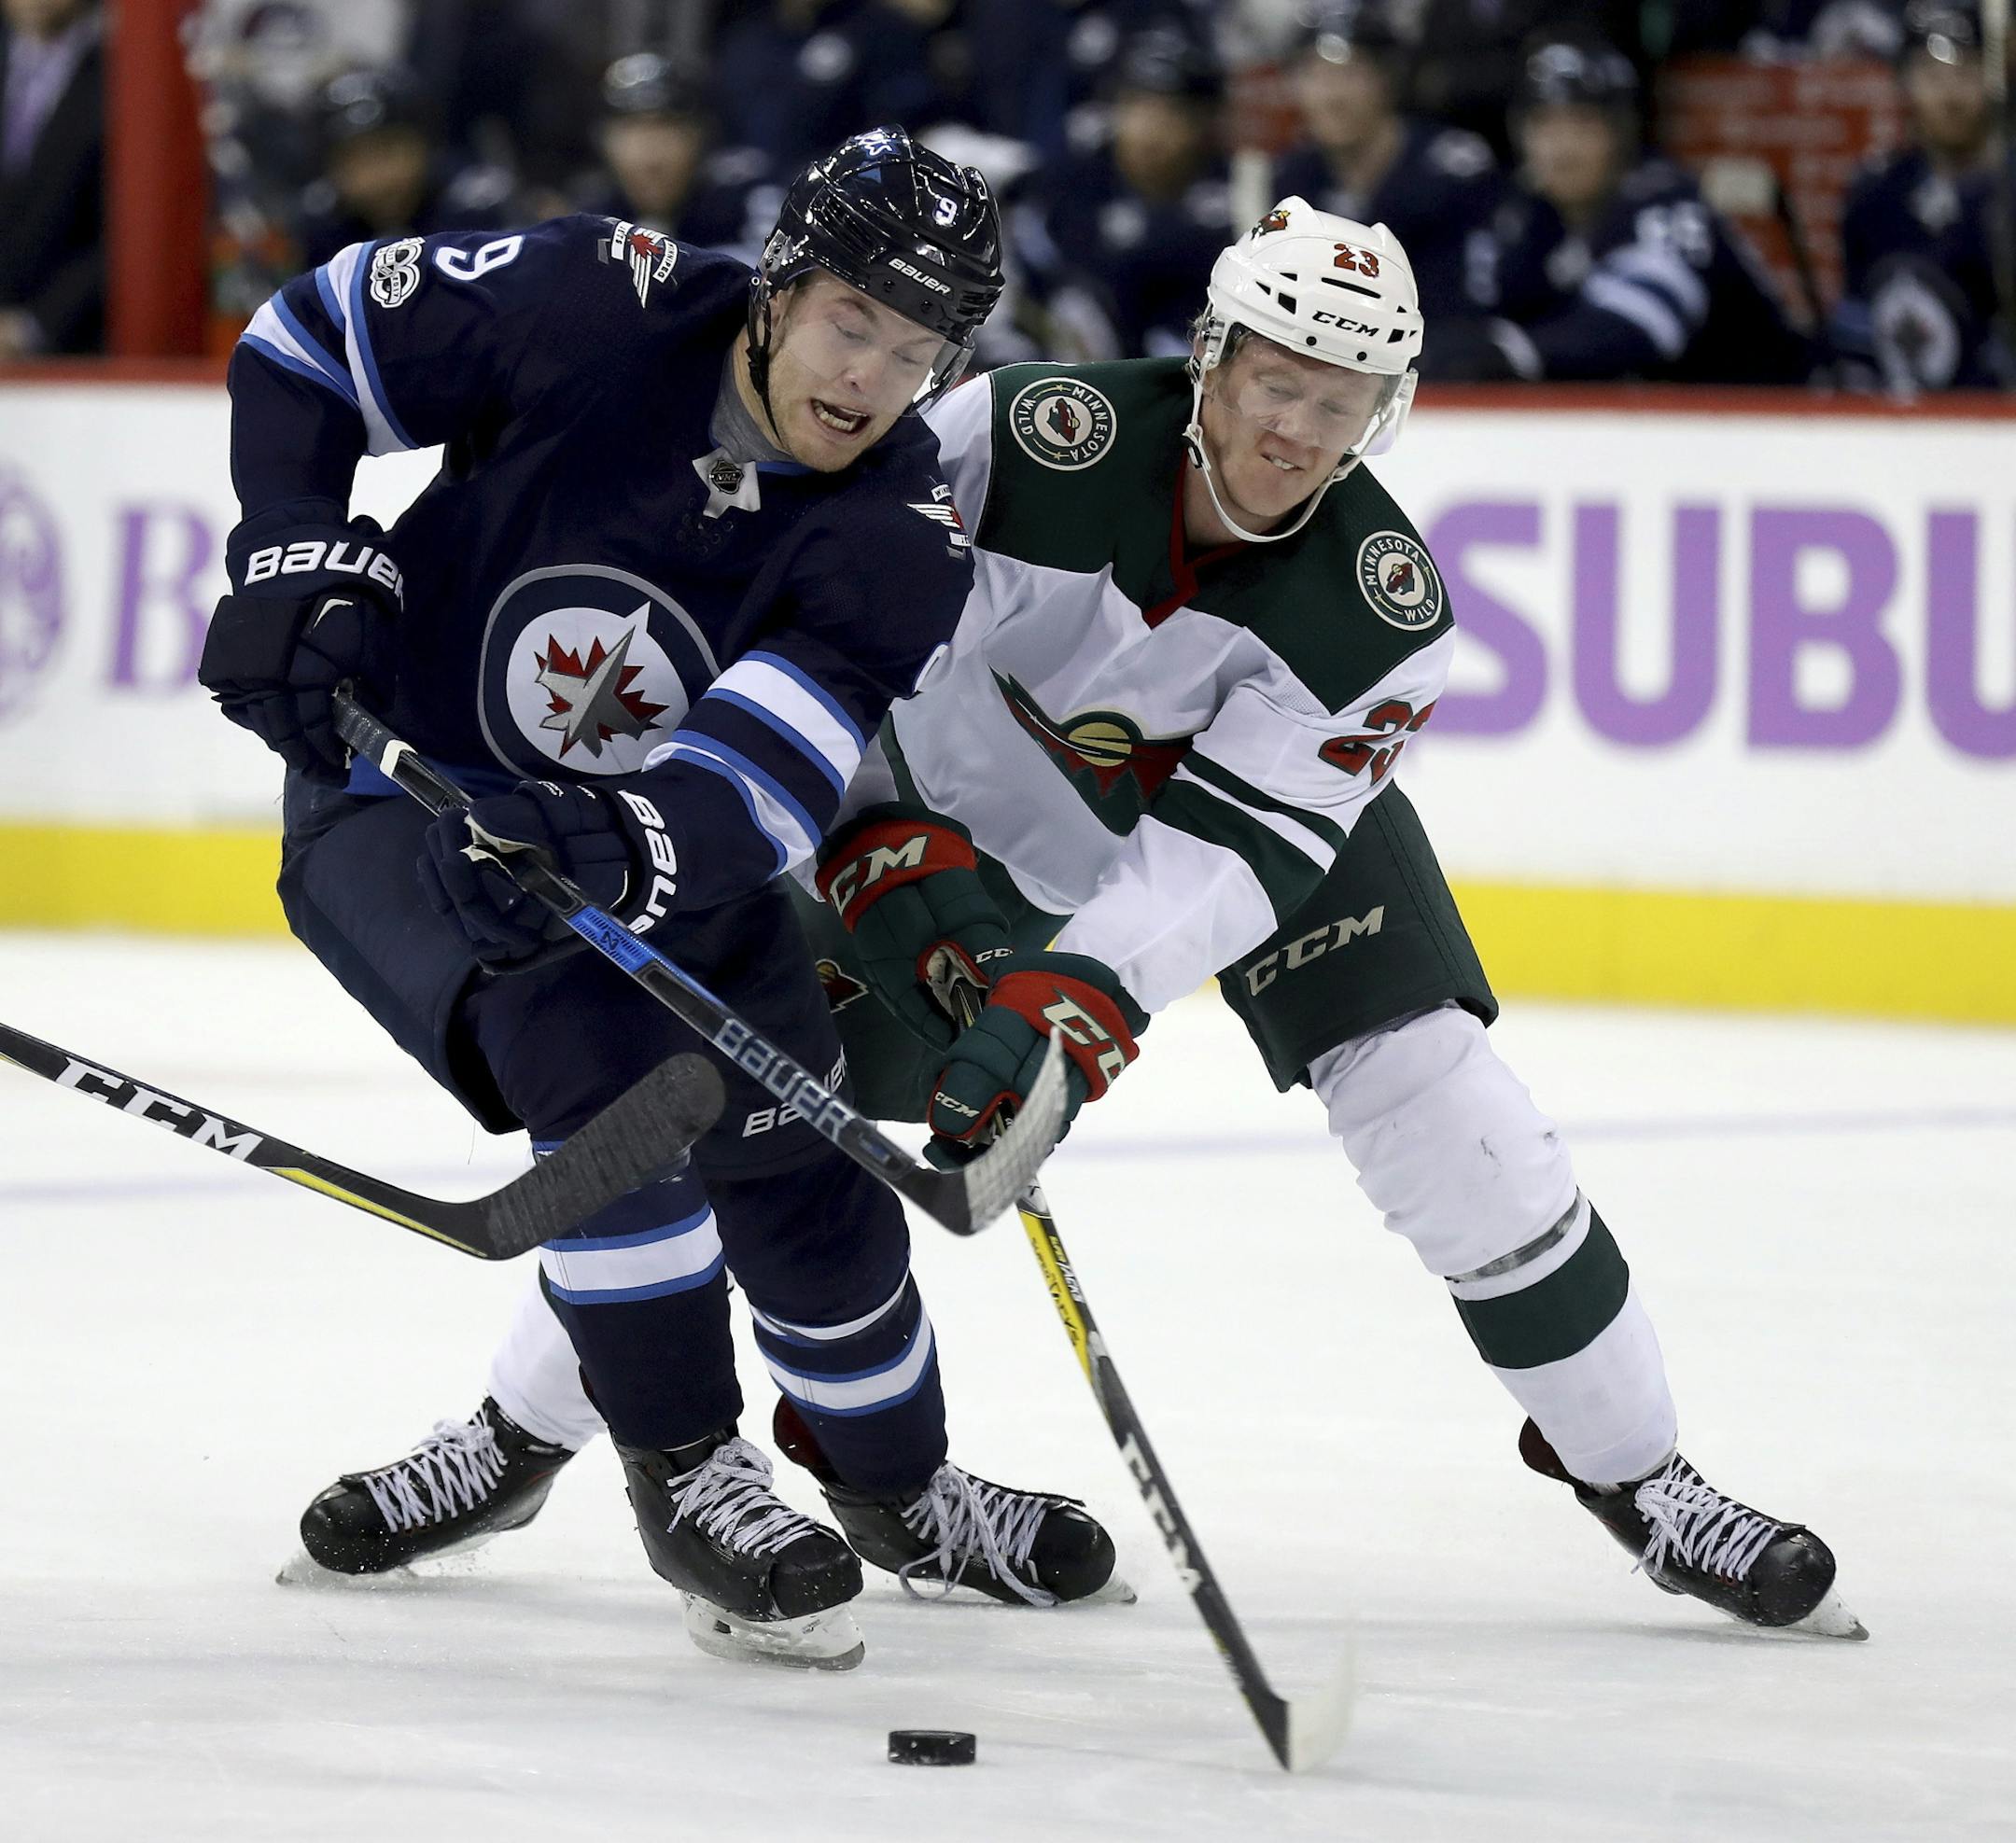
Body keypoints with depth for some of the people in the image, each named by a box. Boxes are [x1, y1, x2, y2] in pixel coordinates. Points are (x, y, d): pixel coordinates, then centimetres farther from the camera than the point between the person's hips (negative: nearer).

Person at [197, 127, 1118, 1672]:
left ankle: (898, 1485, 33)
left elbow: (754, 792, -34)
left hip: (662, 852, 3)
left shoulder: (899, 544, -20)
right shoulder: (600, 308, -24)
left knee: (803, 1168, 5)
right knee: (598, 1059, -28)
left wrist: (612, 853, -53)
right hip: (397, 792, -3)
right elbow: (308, 344, -10)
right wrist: (305, 567, -22)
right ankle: (683, 1473, -14)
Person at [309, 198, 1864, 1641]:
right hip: (966, 802, -1)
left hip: (1256, 804, 1)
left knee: (1429, 1092, -14)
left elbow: (1235, 843, -34)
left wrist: (1075, 1001, -47)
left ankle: (1626, 1461, 5)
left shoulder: (1379, 607, -28)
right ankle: (521, 1434, 13)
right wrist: (891, 856, -31)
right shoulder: (1035, 442, -32)